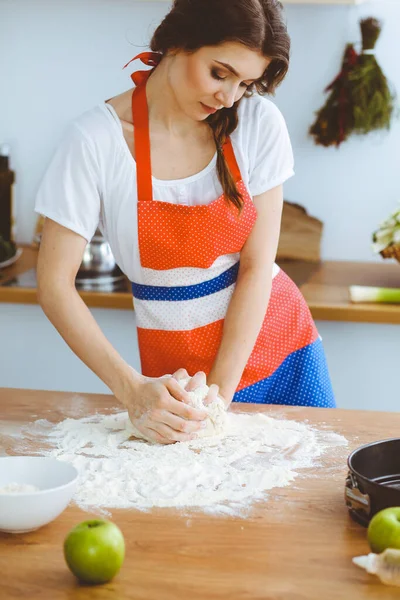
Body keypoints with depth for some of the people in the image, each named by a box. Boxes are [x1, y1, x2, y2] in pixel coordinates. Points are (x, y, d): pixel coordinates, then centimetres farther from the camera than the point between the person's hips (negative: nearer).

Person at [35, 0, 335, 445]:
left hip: (279, 345, 2)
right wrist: (132, 390, -22)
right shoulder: (97, 139, -17)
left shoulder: (258, 121, -11)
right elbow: (54, 284, -15)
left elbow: (257, 266, -11)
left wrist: (221, 389, -16)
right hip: (176, 374, -2)